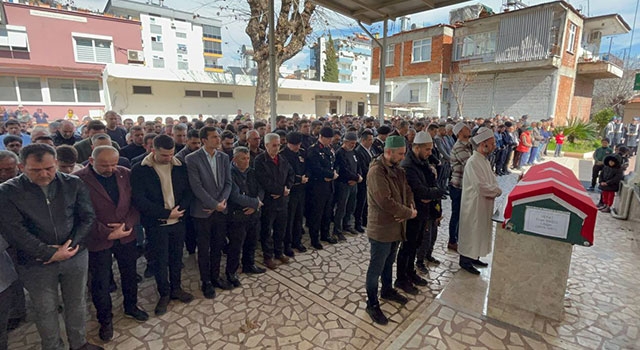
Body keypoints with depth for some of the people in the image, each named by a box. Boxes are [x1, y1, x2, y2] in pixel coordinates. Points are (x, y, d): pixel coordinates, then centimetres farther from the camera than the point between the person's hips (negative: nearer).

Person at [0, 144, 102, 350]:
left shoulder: (73, 184, -4)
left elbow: (88, 217, -3)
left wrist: (70, 246, -14)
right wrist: (50, 253, -16)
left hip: (76, 256, 2)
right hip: (36, 263, -1)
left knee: (77, 303, 17)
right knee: (45, 310, 14)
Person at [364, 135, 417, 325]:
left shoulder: (397, 170, 6)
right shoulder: (376, 171, -23)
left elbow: (407, 190, 9)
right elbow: (386, 202, -29)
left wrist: (410, 207, -12)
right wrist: (409, 213, -17)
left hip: (396, 226, 9)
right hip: (381, 228, -8)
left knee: (389, 262, 26)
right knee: (376, 267, 6)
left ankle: (387, 290, 47)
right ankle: (372, 304, 22)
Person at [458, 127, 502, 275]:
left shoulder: (485, 160, 8)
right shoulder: (473, 162, -23)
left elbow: (493, 180, 9)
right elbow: (481, 186, -28)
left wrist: (494, 191, -12)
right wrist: (497, 191, -12)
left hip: (484, 204, 9)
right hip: (474, 205, -9)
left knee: (480, 231, 19)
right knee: (471, 231, 3)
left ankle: (474, 257, 34)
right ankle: (464, 261, 18)